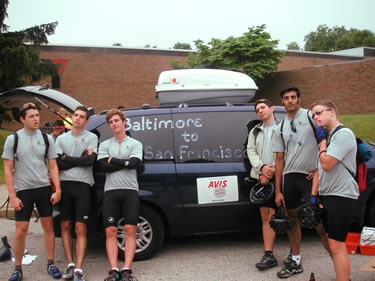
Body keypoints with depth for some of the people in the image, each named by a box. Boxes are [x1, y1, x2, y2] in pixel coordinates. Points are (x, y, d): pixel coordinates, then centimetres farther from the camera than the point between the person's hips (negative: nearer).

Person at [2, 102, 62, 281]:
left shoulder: (46, 138, 2)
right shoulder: (13, 139, -5)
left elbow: (53, 166, 5)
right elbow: (8, 170, -4)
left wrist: (57, 189, -4)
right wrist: (12, 196, -9)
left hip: (44, 189, 2)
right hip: (23, 191, -2)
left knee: (48, 226, 9)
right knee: (21, 231, 1)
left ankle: (51, 264, 21)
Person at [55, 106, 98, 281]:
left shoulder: (91, 137, 3)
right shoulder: (61, 138, 12)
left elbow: (90, 160, -11)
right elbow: (58, 163, 0)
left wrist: (66, 158, -3)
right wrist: (81, 159, -5)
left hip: (83, 185, -3)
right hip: (65, 184, 3)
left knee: (80, 229, -5)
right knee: (65, 226, 6)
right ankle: (70, 265, 14)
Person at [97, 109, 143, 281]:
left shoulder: (135, 144, 7)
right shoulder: (104, 145, 11)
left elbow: (134, 163, -12)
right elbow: (103, 167, -6)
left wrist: (112, 160, -4)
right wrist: (125, 163, -7)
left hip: (130, 191, -1)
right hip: (111, 192, 1)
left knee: (130, 230, -5)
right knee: (111, 231, -2)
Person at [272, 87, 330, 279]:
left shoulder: (311, 116, -2)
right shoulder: (280, 129, 12)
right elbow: (279, 160, 12)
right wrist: (278, 190, 8)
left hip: (310, 176, -5)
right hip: (289, 177, 6)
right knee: (293, 219, 14)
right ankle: (295, 261, 27)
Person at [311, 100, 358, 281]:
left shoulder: (343, 134, -13)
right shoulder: (327, 137, 16)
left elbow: (327, 164, -20)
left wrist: (322, 141, -6)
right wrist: (313, 195, 10)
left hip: (341, 196, -9)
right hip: (326, 195, 9)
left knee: (336, 245, -8)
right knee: (332, 242, 15)